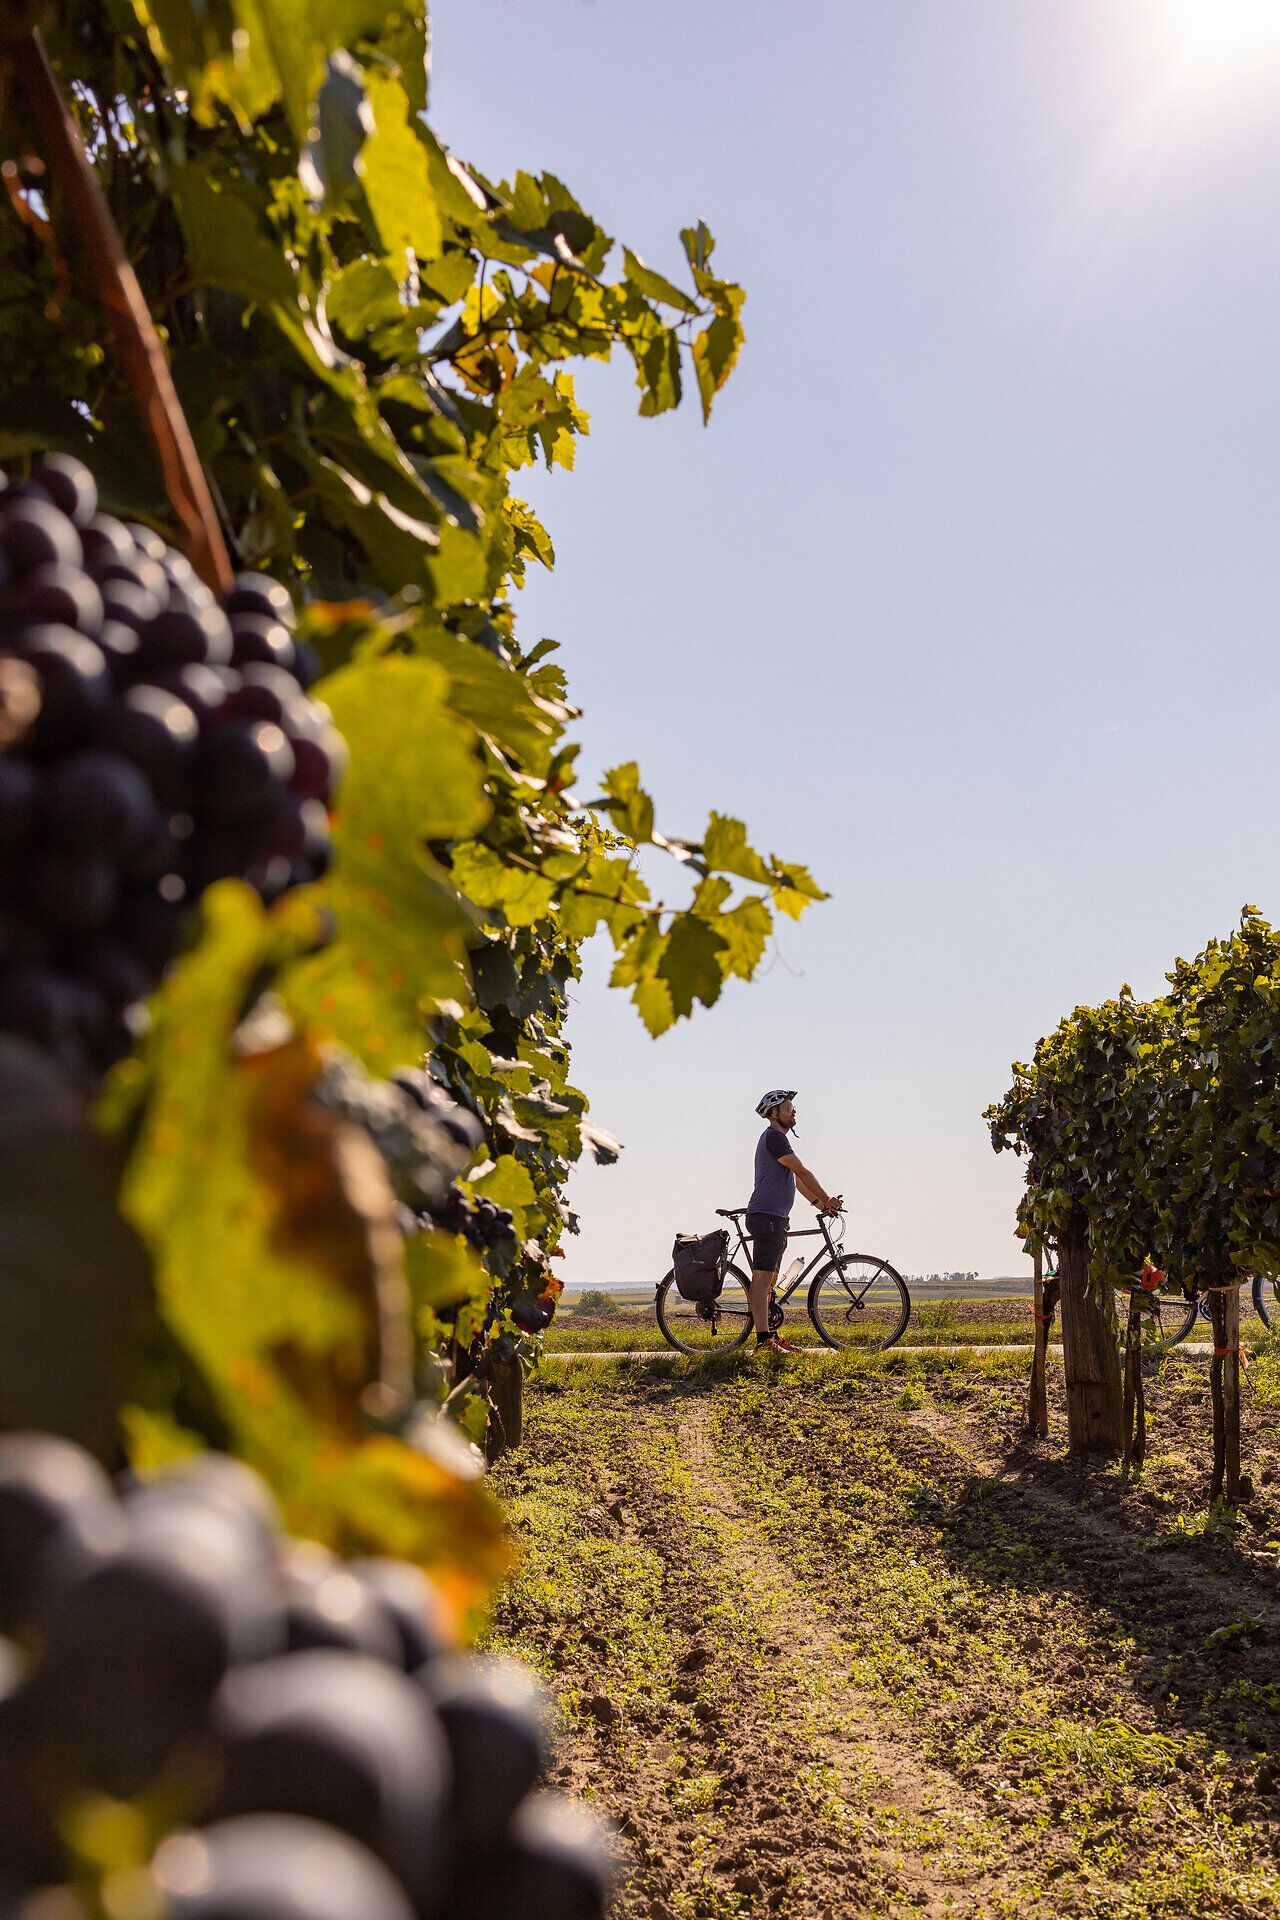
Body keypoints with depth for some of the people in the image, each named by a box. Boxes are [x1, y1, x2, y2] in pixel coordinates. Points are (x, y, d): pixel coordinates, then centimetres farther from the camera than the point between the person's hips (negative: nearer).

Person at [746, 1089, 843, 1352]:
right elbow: (802, 1172, -11)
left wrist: (821, 1203, 17)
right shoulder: (773, 1136, -10)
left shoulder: (778, 1139, 23)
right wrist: (827, 1200, -4)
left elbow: (797, 1179, 24)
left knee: (769, 1280, 11)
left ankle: (770, 1335, 15)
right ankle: (764, 1338, -16)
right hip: (766, 1216, -11)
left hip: (774, 1218, 11)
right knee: (762, 1277, -12)